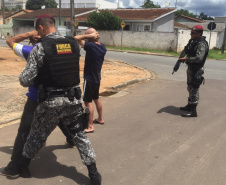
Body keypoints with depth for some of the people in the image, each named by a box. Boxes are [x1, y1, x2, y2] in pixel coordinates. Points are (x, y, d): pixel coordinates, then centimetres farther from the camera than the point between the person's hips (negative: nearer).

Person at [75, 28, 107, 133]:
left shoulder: (90, 46, -23)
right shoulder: (102, 47, 0)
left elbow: (76, 38, -27)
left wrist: (88, 36, -16)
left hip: (89, 79, -8)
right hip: (97, 78, 8)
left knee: (87, 102, -3)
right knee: (96, 99, 23)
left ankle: (90, 126, 0)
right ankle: (100, 119, 37)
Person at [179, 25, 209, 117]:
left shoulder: (201, 44, -20)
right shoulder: (193, 42, 10)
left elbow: (199, 58, -31)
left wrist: (186, 59, -24)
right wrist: (184, 58, 1)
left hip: (196, 70, -10)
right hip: (191, 68, 10)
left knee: (194, 89, -5)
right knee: (190, 88, 20)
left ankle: (193, 111, 2)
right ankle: (190, 106, 34)